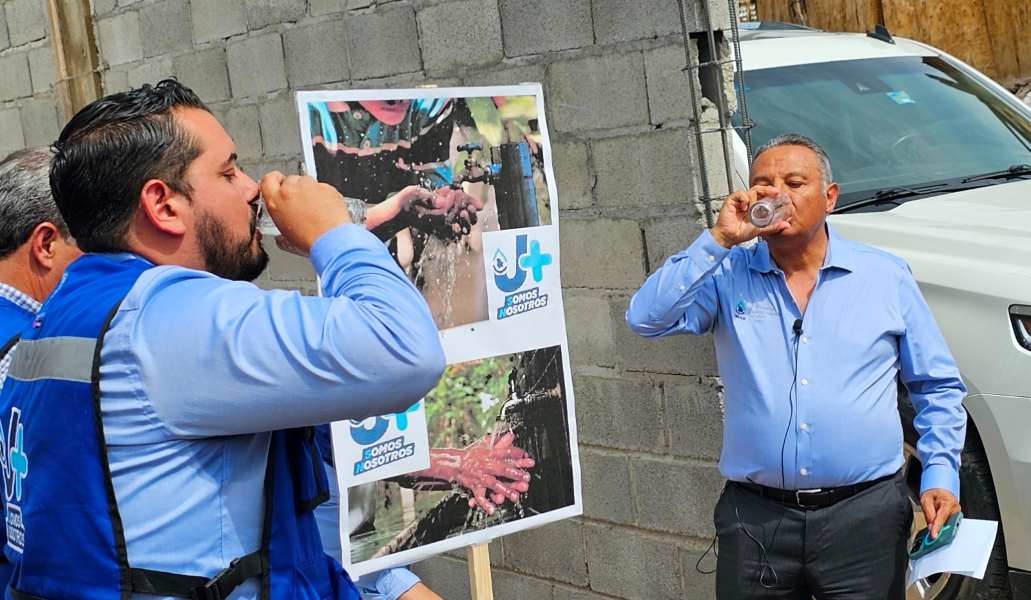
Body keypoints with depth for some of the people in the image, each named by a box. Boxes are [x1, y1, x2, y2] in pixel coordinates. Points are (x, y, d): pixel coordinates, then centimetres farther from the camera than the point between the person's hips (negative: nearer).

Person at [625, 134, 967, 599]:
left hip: (864, 513, 0)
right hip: (755, 519, 0)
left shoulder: (885, 276, 6)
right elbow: (647, 319, -12)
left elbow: (938, 387, 11)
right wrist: (719, 240, -14)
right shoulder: (728, 275, 4)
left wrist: (940, 475, -3)